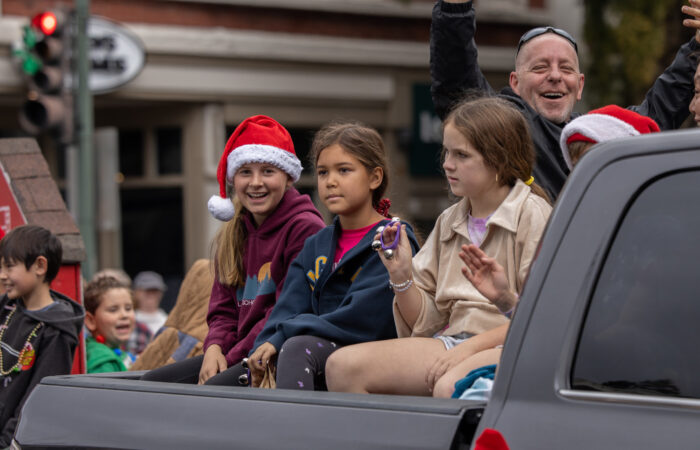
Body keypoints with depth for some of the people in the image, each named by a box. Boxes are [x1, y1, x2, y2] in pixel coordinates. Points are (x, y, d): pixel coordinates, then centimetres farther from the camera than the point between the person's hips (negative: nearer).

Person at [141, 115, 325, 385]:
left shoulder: (305, 228, -8)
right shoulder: (233, 235, 19)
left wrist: (234, 358, -15)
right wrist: (215, 348, -5)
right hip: (239, 355, 9)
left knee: (214, 390, -34)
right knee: (153, 382, -8)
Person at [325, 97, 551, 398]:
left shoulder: (533, 215, -1)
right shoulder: (449, 222, 19)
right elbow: (425, 322, 16)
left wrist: (473, 345, -17)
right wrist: (402, 276, -2)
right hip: (450, 339, 7)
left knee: (449, 388, -41)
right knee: (342, 365, -15)